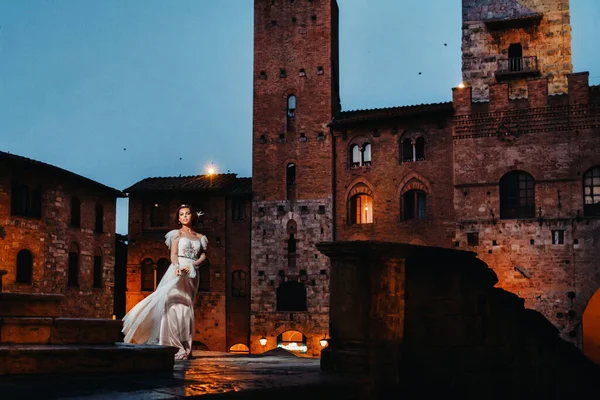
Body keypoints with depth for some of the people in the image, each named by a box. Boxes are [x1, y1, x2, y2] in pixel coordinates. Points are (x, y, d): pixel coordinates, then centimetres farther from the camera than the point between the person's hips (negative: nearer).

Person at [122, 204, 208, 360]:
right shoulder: (177, 234, 9)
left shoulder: (200, 237, 19)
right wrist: (177, 267, -22)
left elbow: (203, 255, 10)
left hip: (192, 274, 3)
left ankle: (184, 348, 3)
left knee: (186, 309, 2)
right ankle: (173, 346, -19)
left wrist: (193, 264, -10)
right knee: (175, 305, -17)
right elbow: (173, 254, -2)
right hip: (178, 272, -3)